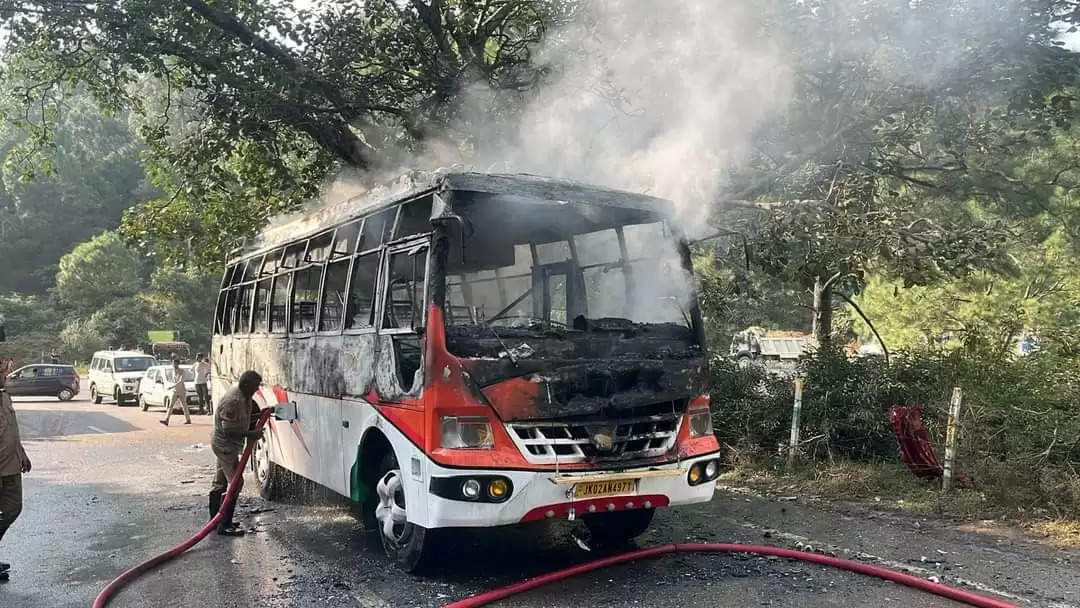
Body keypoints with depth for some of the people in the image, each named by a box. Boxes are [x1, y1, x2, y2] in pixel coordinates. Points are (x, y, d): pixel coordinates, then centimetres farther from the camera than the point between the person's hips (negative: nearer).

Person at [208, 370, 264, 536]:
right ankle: (225, 525, -8)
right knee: (235, 482, -11)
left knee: (220, 483, 18)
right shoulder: (232, 401, -27)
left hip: (224, 446, 10)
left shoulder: (245, 397, 2)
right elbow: (229, 431, -28)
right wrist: (250, 434, -22)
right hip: (225, 446, -10)